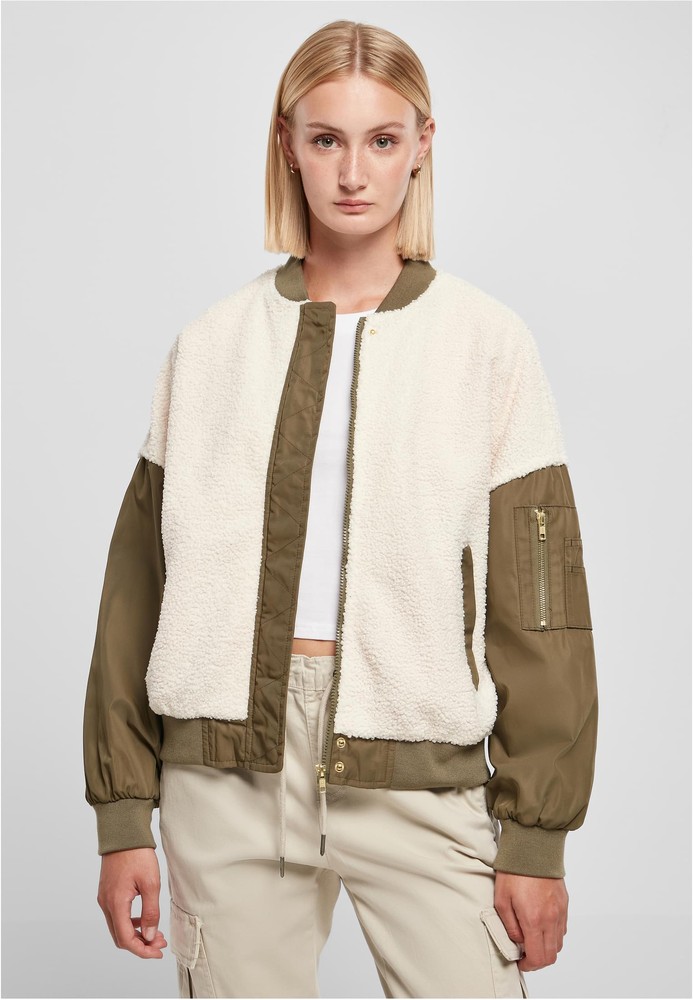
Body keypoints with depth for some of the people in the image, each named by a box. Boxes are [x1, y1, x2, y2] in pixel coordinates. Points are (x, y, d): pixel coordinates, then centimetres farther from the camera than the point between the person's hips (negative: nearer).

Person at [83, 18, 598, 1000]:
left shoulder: (488, 345, 2)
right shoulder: (211, 346, 7)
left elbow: (539, 605, 0)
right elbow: (140, 585, 7)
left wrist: (537, 836, -3)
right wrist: (122, 812, 5)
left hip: (419, 780, -1)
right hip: (227, 775, 2)